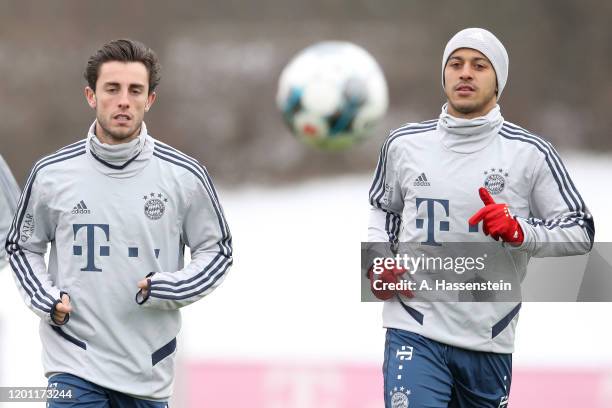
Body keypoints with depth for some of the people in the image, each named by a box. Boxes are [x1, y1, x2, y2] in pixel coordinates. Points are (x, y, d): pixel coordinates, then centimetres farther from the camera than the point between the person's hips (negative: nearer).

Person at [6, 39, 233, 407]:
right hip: (76, 366, -1)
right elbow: (22, 246, 13)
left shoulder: (185, 176, -2)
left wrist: (167, 288, -9)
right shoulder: (52, 174, -1)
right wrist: (47, 299, -4)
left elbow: (217, 252, 8)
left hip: (149, 371, 1)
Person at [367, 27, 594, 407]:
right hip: (415, 330, 0)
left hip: (489, 342, 0)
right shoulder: (404, 144, 7)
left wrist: (519, 232, -18)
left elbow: (581, 231, 0)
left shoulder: (530, 153, -1)